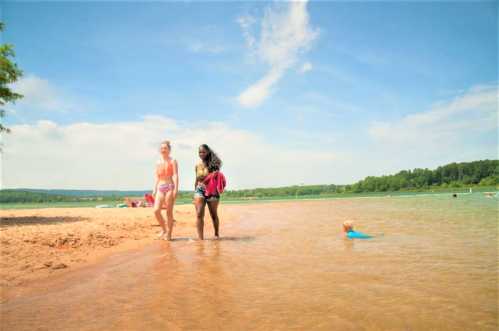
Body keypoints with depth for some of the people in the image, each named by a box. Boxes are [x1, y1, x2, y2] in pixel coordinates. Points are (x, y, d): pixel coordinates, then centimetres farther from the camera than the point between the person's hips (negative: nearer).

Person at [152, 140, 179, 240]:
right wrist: (154, 189, 10)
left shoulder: (173, 161, 0)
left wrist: (176, 189, -18)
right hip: (160, 187, 5)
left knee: (169, 212, -1)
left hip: (170, 187, -5)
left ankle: (169, 233, 9)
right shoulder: (158, 162, 16)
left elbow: (175, 176, -8)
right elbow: (157, 177, 18)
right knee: (156, 210, -5)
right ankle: (163, 230, 15)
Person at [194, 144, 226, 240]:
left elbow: (218, 178, 1)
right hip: (199, 191, 2)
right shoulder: (197, 165, 8)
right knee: (199, 215, -11)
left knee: (214, 215, 10)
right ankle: (200, 238, -8)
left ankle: (216, 234, 30)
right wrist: (194, 194, 18)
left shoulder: (213, 164, -2)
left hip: (212, 192, -2)